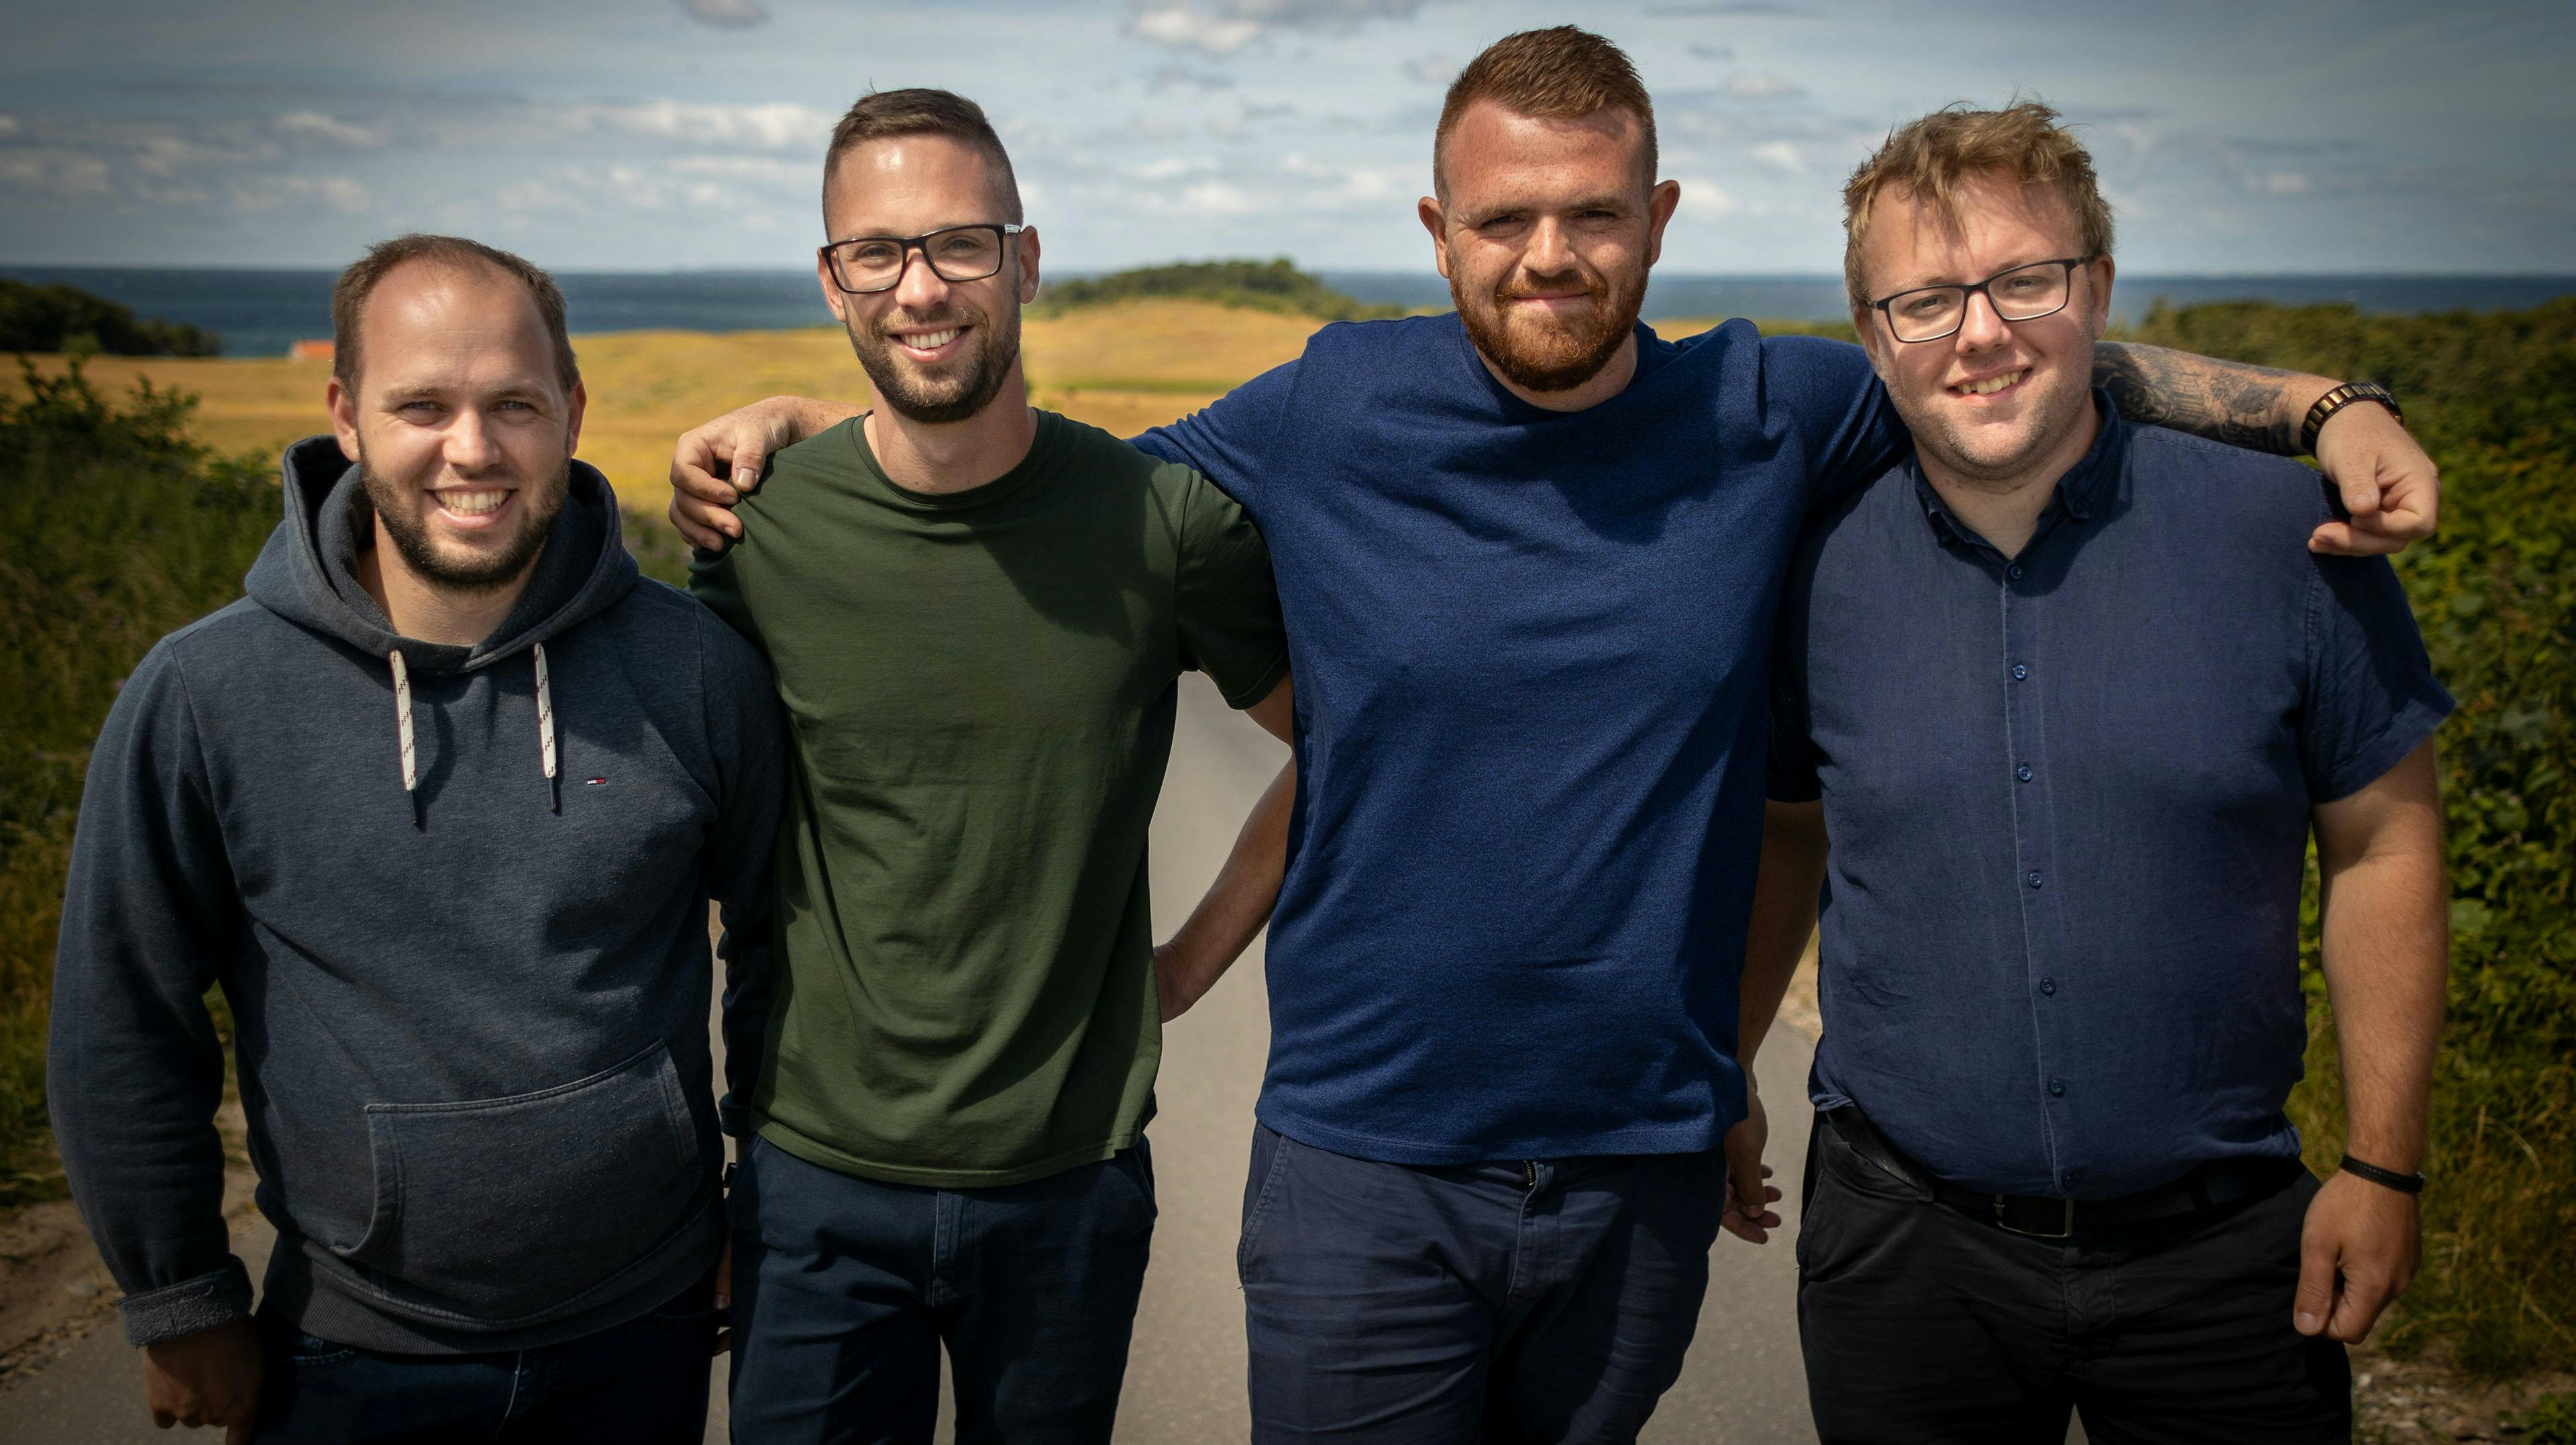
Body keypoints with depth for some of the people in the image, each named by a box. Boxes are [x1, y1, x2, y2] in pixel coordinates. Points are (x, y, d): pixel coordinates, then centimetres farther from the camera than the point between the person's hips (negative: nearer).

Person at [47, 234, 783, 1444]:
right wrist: (184, 1308, 2)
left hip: (647, 1331, 1)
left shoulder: (695, 671, -10)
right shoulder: (200, 699, -13)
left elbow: (777, 940, 4)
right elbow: (123, 1035, -3)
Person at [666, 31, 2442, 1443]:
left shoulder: (1762, 415, -2)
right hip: (1365, 1169, -1)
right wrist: (805, 420, 0)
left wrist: (2323, 408, 0)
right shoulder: (1330, 414, -6)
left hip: (1650, 1171, 2)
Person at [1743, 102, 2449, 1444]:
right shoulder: (1818, 570, -4)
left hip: (2221, 1246, 0)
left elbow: (2384, 844, -1)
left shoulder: (2284, 532, -8)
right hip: (1904, 1244, 1)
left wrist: (2382, 1166, -1)